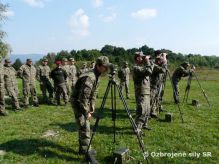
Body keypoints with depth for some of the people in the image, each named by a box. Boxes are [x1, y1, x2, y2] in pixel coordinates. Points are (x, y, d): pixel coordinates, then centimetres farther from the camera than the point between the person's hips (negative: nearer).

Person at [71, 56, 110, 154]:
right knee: (85, 127, -7)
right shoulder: (89, 77, -29)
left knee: (84, 125, 16)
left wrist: (92, 107, 5)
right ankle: (85, 150, 5)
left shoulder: (96, 76, 2)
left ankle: (83, 147, 29)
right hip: (78, 102, -9)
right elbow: (83, 97, -29)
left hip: (84, 102, 9)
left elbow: (93, 93, 10)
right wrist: (86, 112, -21)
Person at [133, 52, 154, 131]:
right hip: (141, 93, -10)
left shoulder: (142, 66, 16)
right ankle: (137, 128, -7)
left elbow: (151, 69, 23)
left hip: (147, 92, 10)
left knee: (147, 110, 18)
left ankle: (144, 124, 32)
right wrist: (147, 61, -16)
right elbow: (149, 71, -26)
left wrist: (149, 61, 11)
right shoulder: (136, 68, -15)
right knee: (142, 111, -12)